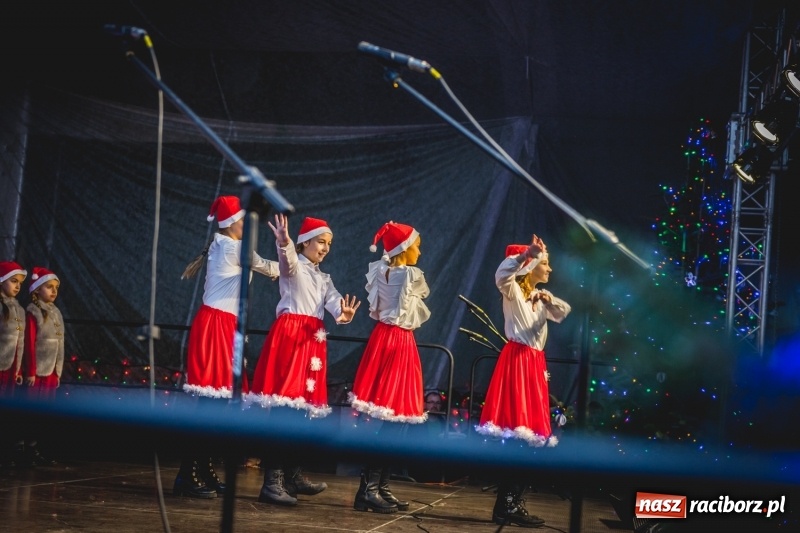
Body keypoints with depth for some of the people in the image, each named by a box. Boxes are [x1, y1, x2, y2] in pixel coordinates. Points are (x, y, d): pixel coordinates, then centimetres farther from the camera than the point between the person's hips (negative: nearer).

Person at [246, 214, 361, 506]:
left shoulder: (323, 278, 23)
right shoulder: (294, 267, 3)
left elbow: (334, 301, 3)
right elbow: (287, 264, -24)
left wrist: (343, 314, -22)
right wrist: (284, 244, -47)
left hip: (313, 340, 8)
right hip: (289, 335, -8)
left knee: (304, 404, 9)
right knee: (283, 401, -14)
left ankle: (294, 475, 18)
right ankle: (272, 481, -17)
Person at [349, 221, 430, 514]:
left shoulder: (380, 271, 7)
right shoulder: (413, 276, -11)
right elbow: (423, 293, 10)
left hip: (382, 337, 8)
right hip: (400, 342, -8)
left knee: (392, 418, 11)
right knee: (397, 416, -6)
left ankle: (379, 486, 12)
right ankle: (369, 489, -9)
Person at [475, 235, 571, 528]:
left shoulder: (541, 297, 20)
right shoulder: (513, 290, -4)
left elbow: (564, 313, 11)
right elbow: (502, 274, -25)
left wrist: (548, 299, -5)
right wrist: (527, 254, -34)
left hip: (535, 364, 9)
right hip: (517, 360, -9)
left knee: (530, 435, 6)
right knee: (516, 431, -13)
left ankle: (512, 504, 9)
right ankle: (505, 506, -11)